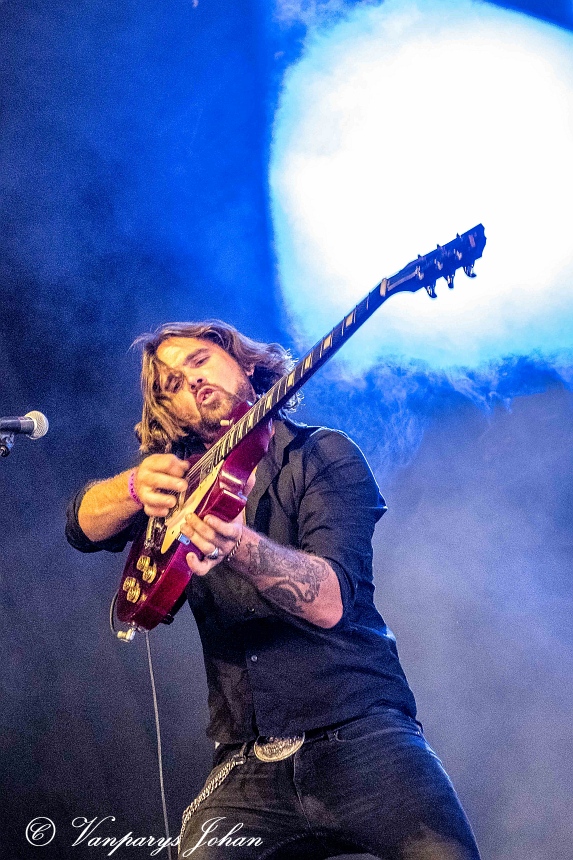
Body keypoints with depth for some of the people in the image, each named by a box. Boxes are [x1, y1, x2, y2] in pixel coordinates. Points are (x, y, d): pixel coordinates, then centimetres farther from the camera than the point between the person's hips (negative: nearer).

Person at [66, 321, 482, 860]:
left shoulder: (322, 454, 1)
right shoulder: (182, 473, 16)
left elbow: (328, 601, -13)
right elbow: (83, 525, 0)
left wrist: (240, 545, -33)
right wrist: (135, 487, -22)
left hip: (360, 730, -3)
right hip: (246, 762, 4)